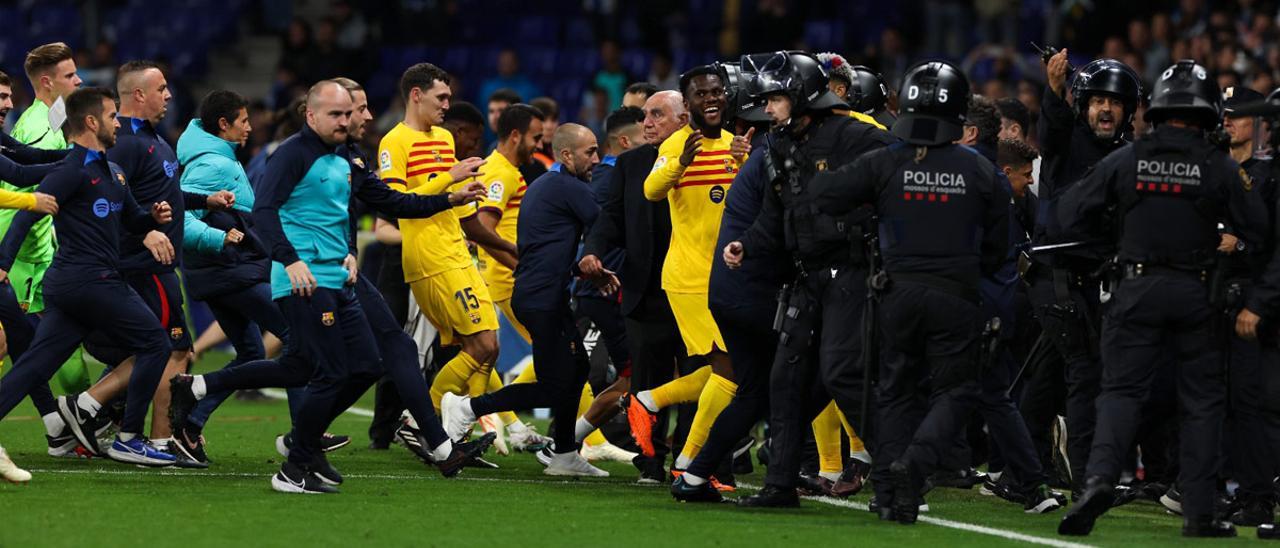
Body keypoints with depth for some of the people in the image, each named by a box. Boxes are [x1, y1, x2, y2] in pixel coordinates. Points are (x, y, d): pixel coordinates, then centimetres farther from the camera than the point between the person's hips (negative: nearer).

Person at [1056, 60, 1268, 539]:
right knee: (1202, 400, 8)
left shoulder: (1124, 160, -3)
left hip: (1137, 288, 0)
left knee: (1122, 389, 4)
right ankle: (1198, 512, 7)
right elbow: (1256, 231, 0)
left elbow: (1069, 215, 0)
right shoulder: (1218, 167, -6)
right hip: (1196, 292, 0)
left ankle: (1100, 478, -20)